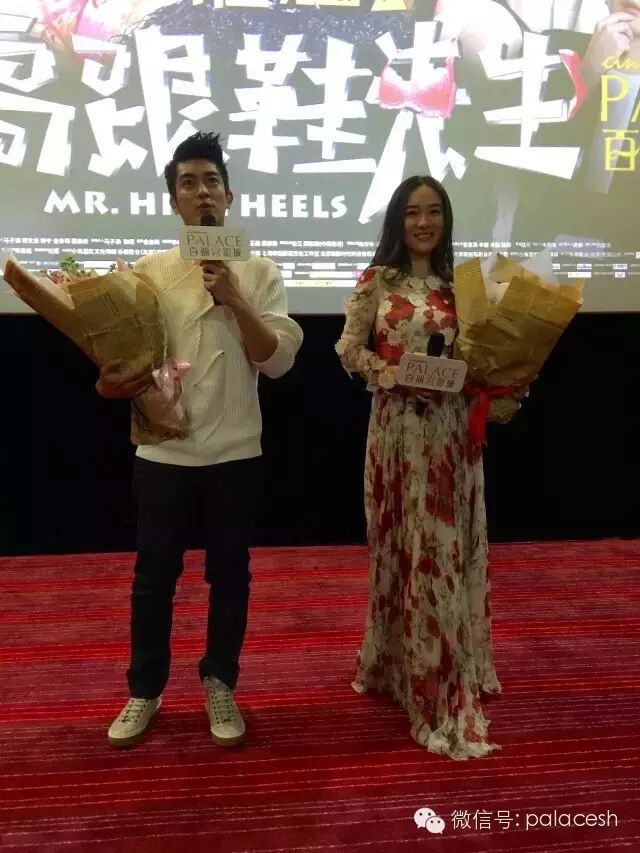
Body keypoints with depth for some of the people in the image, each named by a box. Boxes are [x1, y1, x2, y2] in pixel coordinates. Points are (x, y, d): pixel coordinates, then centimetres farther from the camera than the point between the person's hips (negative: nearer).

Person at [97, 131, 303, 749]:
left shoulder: (259, 272, 2)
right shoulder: (146, 271, 3)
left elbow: (279, 360, -6)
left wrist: (234, 299, -17)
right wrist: (111, 381, -20)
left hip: (234, 451, 0)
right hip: (163, 450, 0)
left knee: (229, 573, 11)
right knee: (154, 575, 10)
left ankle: (219, 684, 31)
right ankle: (144, 690, 29)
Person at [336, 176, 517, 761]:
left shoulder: (458, 285, 11)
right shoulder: (378, 280, 0)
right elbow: (349, 348, -3)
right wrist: (392, 373, -17)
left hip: (453, 426, 4)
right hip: (400, 425, -4)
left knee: (452, 545, 10)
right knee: (411, 544, 3)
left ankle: (450, 667, 29)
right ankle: (414, 670, 19)